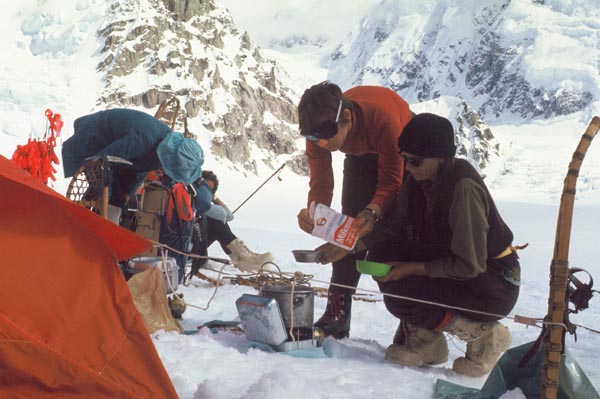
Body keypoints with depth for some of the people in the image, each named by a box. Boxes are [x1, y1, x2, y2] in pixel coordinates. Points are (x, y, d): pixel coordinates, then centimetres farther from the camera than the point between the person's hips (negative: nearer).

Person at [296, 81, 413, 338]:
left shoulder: (383, 119, -45)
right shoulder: (318, 128, -31)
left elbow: (391, 182, -37)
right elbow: (320, 183, -25)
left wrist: (373, 211, -57)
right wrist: (313, 213, -47)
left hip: (403, 151, -4)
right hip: (361, 153, 4)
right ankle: (337, 312, 1)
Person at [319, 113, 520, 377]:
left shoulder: (463, 187, -27)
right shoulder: (419, 180, -4)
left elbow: (469, 265, -25)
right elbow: (394, 226, 3)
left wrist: (412, 268, -21)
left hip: (495, 282, -8)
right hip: (453, 263, 8)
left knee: (399, 297, -22)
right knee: (381, 255, -6)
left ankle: (483, 335, -4)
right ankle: (424, 339, 4)